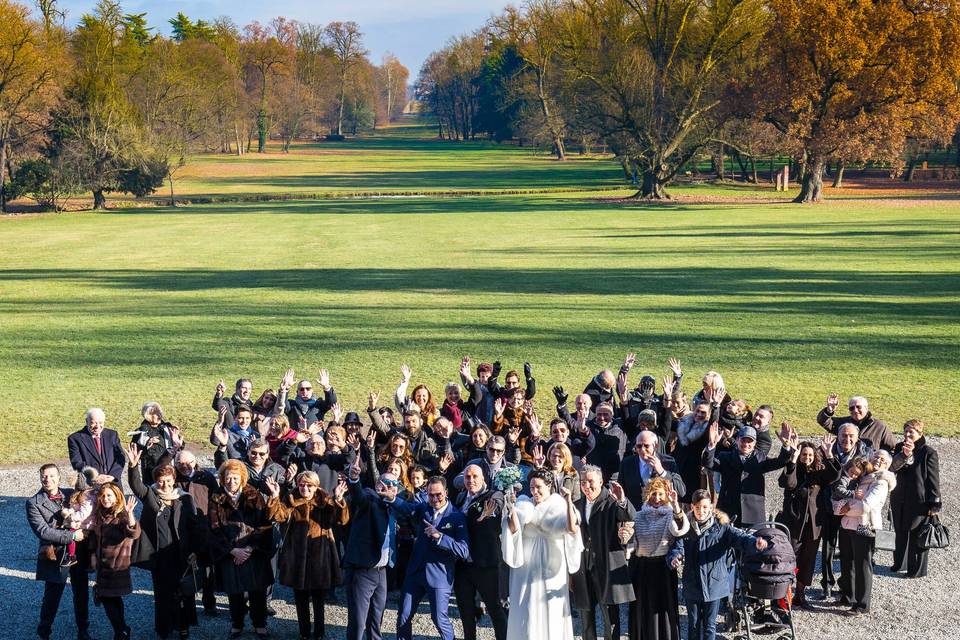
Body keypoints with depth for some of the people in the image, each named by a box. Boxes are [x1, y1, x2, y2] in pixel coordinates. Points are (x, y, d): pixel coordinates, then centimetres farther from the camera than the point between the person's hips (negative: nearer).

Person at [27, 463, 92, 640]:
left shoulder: (71, 494, 6)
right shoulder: (34, 503, -7)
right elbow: (42, 531, -17)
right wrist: (72, 536, -19)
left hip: (79, 554, 4)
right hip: (55, 557, -4)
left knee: (81, 594, 14)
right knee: (52, 597, 5)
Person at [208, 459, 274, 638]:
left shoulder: (254, 497, 0)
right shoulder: (217, 500, 0)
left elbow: (264, 525, -4)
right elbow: (215, 530, -3)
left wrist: (250, 548, -13)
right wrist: (233, 550, -12)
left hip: (254, 551, 0)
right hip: (229, 554, 0)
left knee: (257, 590, 3)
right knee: (234, 591, 5)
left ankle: (259, 624, 19)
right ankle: (236, 624, 22)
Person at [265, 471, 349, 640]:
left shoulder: (325, 501, -1)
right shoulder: (291, 501, 0)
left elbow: (342, 520, -13)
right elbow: (278, 516, -16)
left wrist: (338, 500, -30)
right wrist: (275, 497, -32)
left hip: (320, 555, -1)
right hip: (298, 555, 1)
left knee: (319, 598, 7)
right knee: (301, 598, 11)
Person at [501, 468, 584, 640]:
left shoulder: (560, 506, -1)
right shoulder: (525, 505, 7)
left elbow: (573, 529, -18)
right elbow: (514, 530, -7)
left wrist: (569, 502, -24)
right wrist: (511, 508, -20)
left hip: (551, 567, -2)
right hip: (527, 567, 2)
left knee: (551, 609, 0)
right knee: (526, 610, 1)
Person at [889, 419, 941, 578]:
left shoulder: (928, 452, -11)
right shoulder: (899, 448, 5)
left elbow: (933, 479, -9)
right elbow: (892, 467, -10)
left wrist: (934, 505, -11)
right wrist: (904, 455, -26)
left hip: (919, 501, -6)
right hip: (900, 500, 6)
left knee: (918, 535, 3)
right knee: (901, 533, 18)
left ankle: (917, 569, 15)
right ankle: (900, 563, 34)